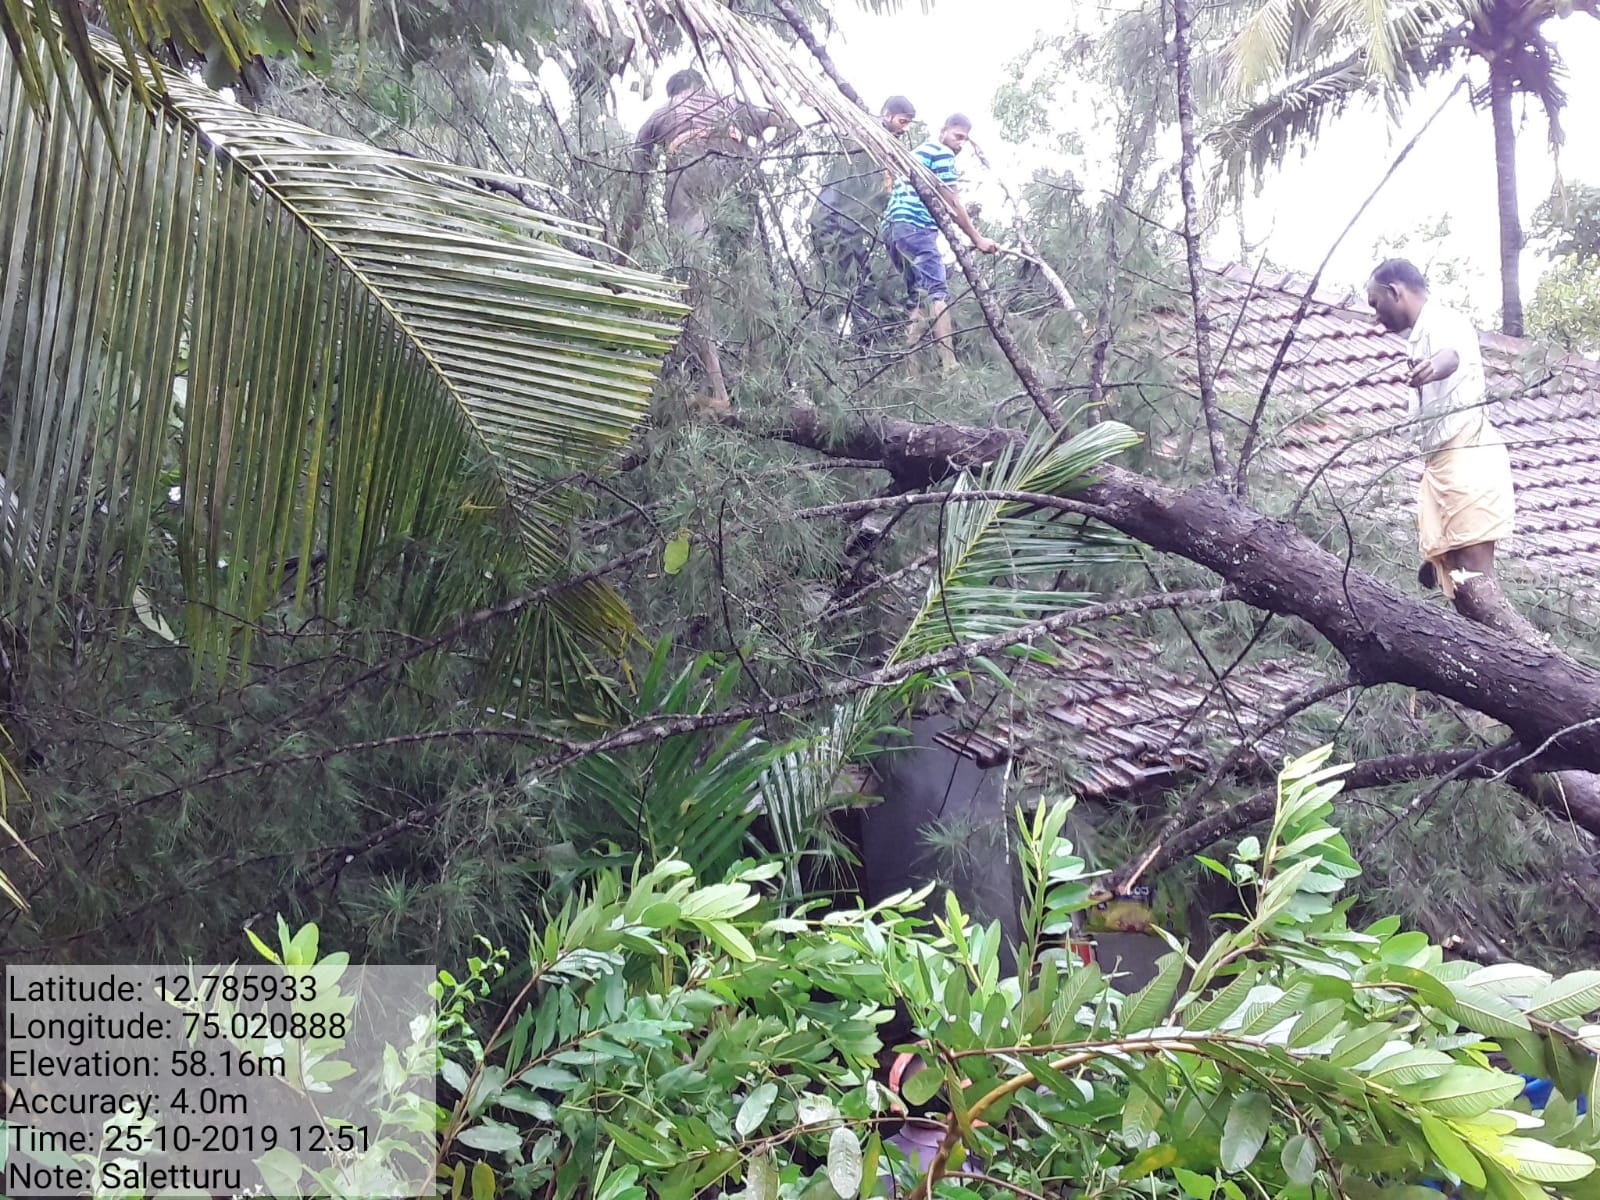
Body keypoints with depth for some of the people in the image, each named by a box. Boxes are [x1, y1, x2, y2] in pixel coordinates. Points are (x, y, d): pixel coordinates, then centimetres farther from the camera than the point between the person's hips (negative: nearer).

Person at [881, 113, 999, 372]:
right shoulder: (942, 153, 1)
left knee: (916, 297, 9)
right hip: (914, 227, -10)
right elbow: (952, 204, -4)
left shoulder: (919, 151, 30)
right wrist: (977, 239, -1)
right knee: (938, 292, -17)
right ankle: (948, 365, -29)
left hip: (892, 225, 10)